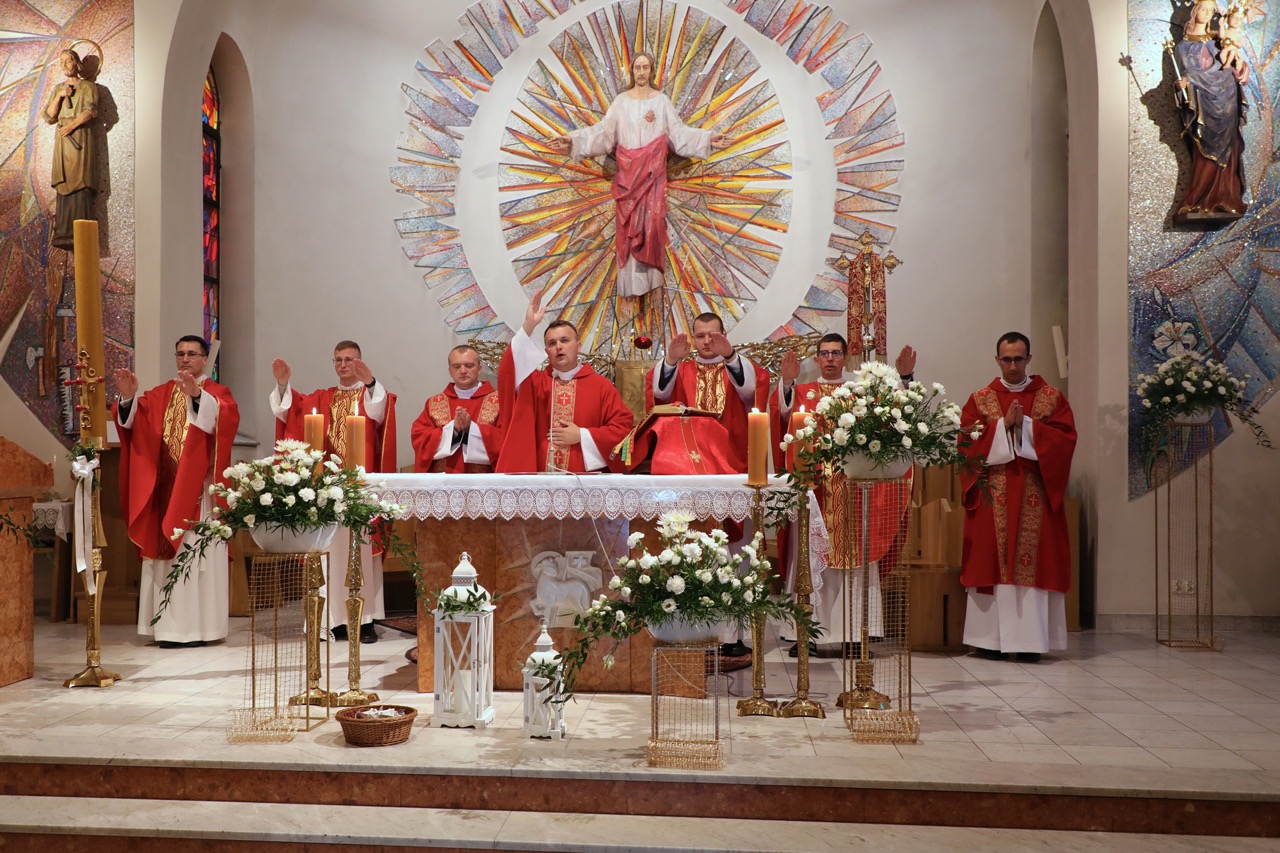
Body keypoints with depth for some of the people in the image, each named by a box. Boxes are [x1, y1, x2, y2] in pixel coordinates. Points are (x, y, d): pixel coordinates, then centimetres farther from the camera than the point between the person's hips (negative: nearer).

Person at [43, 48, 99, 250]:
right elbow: (49, 117, 12)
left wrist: (72, 125, -16)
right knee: (64, 186, -3)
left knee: (81, 185, -13)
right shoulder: (58, 89, 22)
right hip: (62, 141, 4)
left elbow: (90, 110, -6)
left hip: (81, 138, -4)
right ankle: (64, 234, -7)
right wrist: (59, 96, 0)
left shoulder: (88, 87, 9)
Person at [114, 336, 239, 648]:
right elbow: (132, 420, 0)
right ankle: (170, 626, 7)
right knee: (165, 554, 3)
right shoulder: (161, 394, 16)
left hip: (198, 489, -4)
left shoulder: (217, 393, 3)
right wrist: (128, 398, -20)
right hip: (164, 487, 5)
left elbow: (226, 418, -20)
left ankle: (196, 626, -3)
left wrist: (197, 395, -35)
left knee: (197, 555, -6)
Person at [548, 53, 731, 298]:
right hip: (628, 171, 1)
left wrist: (708, 140, -9)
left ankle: (650, 275, 3)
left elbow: (678, 132, 3)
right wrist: (572, 140, -13)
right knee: (628, 222, -1)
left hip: (653, 171, 0)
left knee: (652, 219, -6)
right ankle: (631, 280, 3)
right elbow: (604, 131, -1)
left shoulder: (662, 100, 6)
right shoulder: (621, 101, 6)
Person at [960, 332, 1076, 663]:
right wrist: (1003, 425, -12)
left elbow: (1065, 437, -2)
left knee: (1034, 563, -3)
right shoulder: (980, 399, 9)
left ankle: (1029, 639, 1)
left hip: (1036, 495, 0)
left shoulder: (1051, 397, 9)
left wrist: (1027, 425, -11)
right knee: (993, 561, -2)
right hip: (992, 495, 0)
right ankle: (991, 638, 3)